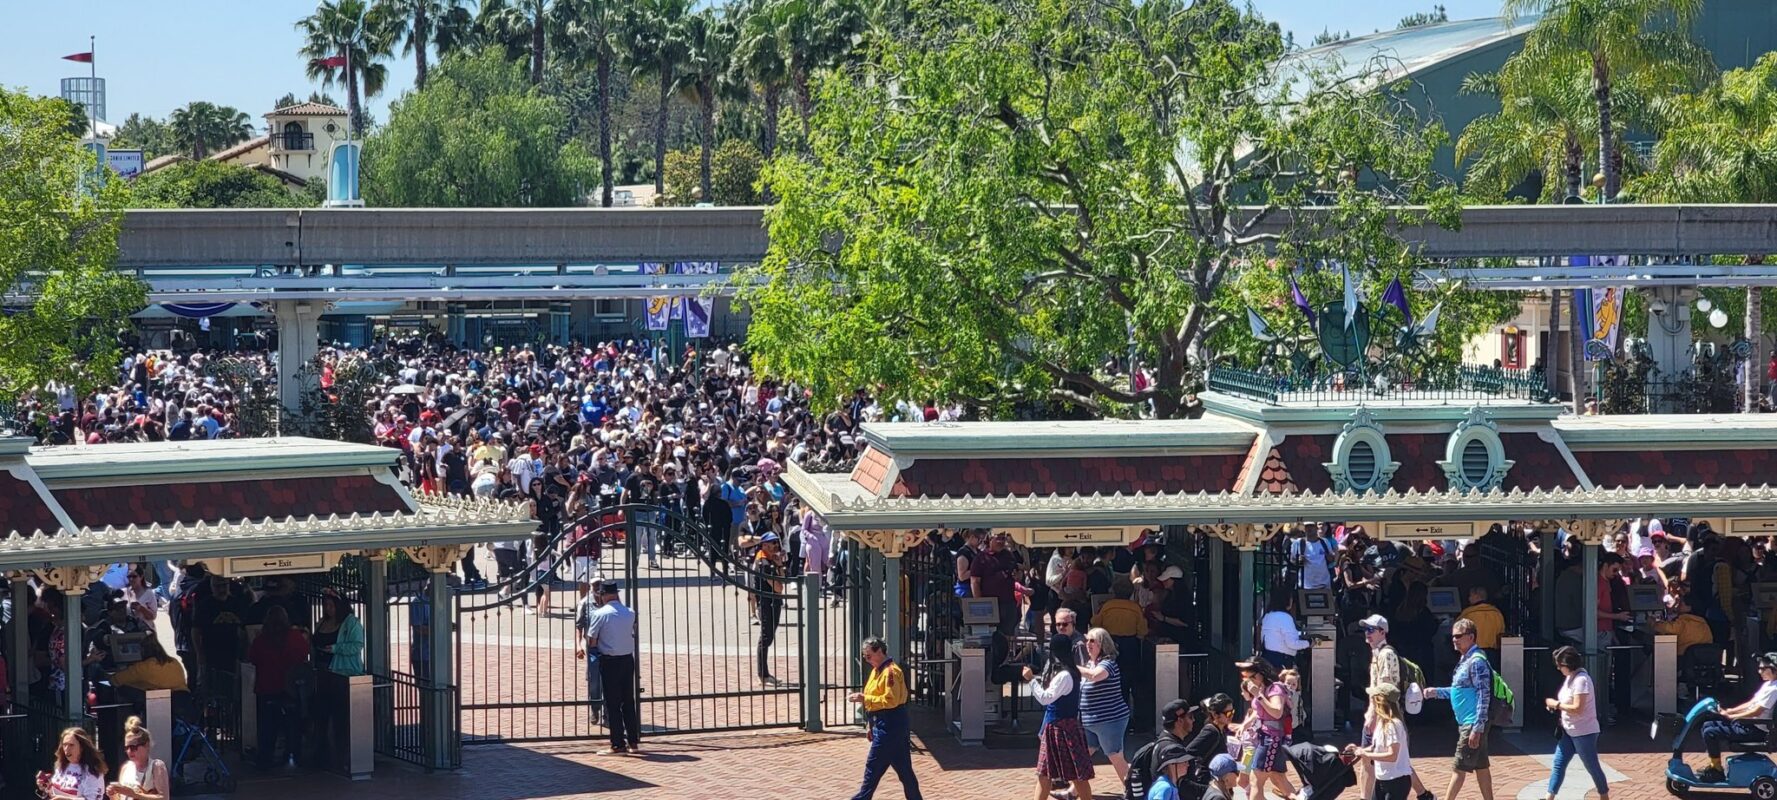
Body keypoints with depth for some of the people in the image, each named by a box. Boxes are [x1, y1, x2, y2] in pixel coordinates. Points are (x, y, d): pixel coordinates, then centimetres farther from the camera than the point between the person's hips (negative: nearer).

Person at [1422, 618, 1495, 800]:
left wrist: (1477, 729, -23)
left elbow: (1484, 696, -21)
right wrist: (1436, 692, 13)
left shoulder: (1477, 661, -17)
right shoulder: (1466, 660, 14)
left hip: (1473, 724, -10)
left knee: (1458, 769, -5)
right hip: (1465, 723, 10)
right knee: (1480, 767, 12)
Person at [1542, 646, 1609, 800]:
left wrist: (1556, 704, -17)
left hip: (1583, 732, -9)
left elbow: (1577, 708, -27)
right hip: (1568, 731, 9)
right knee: (1558, 764, 5)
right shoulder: (1569, 677, 7)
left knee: (1592, 767, 5)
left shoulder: (1581, 680, -22)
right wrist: (1556, 705, 1)